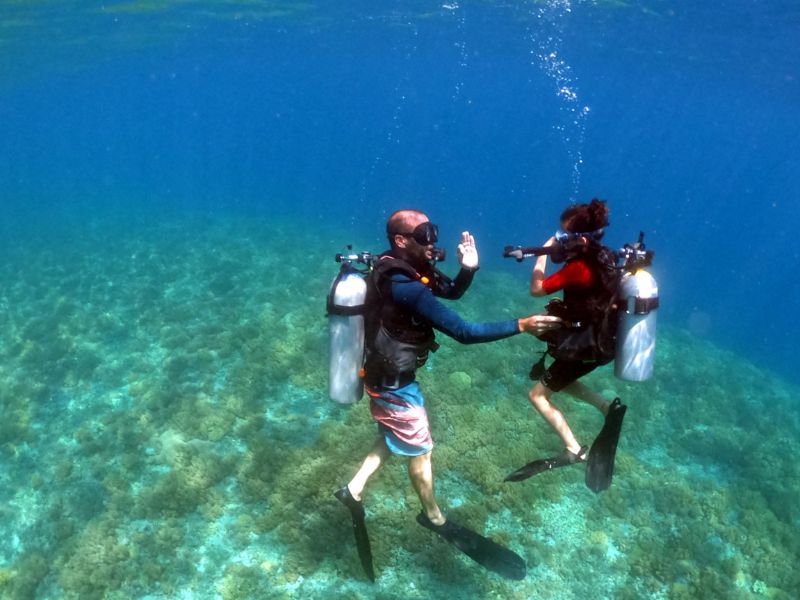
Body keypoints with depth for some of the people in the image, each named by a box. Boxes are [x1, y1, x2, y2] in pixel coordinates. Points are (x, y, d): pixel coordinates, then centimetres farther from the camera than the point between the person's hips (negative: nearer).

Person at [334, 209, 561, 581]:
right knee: (420, 449, 13)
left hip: (388, 374, 8)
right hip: (393, 383, -8)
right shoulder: (405, 287, -33)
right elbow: (464, 332, -35)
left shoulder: (411, 267, -4)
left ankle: (354, 490, 37)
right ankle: (434, 518, 36)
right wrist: (521, 325, -31)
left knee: (395, 439, 26)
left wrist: (468, 268, -11)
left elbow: (453, 292, 9)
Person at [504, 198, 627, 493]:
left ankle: (574, 450, -2)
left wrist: (543, 253, -12)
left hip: (585, 347, -9)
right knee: (555, 379, 29)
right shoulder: (603, 258, -2)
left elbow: (536, 289, -20)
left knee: (538, 394, 5)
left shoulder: (578, 269, -28)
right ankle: (608, 407, 17)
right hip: (601, 341, 9)